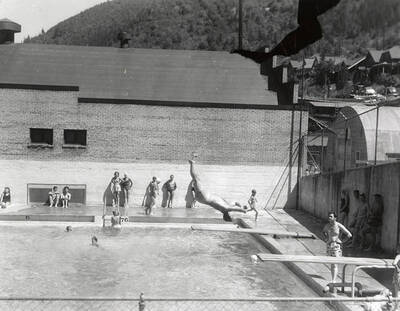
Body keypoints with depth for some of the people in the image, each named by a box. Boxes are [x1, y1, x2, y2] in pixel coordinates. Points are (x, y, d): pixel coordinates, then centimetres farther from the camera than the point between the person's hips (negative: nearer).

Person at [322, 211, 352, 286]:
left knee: (335, 264, -12)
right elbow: (323, 231, 27)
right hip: (329, 245, 5)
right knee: (332, 264, 13)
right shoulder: (327, 225, 2)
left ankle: (333, 281, -14)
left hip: (336, 246, -5)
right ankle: (333, 280, 25)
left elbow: (349, 234, -7)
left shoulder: (339, 225, -12)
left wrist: (340, 241, -6)